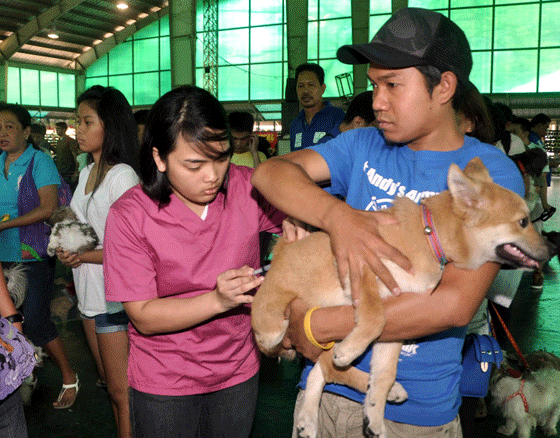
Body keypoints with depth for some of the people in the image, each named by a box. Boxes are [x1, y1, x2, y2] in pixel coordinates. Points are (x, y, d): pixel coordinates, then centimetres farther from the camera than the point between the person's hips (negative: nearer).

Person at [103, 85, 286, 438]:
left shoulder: (247, 187, -11)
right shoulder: (130, 215, -17)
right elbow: (144, 317, -17)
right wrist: (218, 300, -31)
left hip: (239, 371, 3)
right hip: (163, 383, -2)